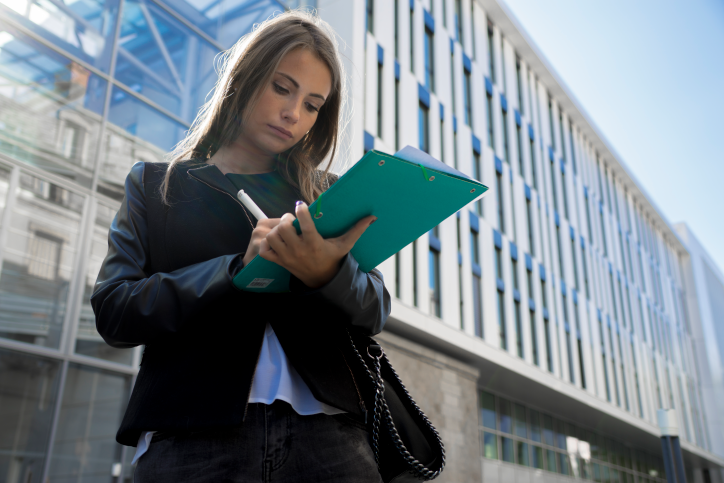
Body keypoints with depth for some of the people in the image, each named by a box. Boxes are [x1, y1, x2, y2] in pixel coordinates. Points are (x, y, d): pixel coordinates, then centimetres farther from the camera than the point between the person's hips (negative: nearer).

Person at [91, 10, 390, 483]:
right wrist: (238, 268, -13)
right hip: (192, 433, -1)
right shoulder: (156, 185, 13)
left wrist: (327, 274, -16)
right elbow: (114, 310, 0)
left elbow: (375, 311, 6)